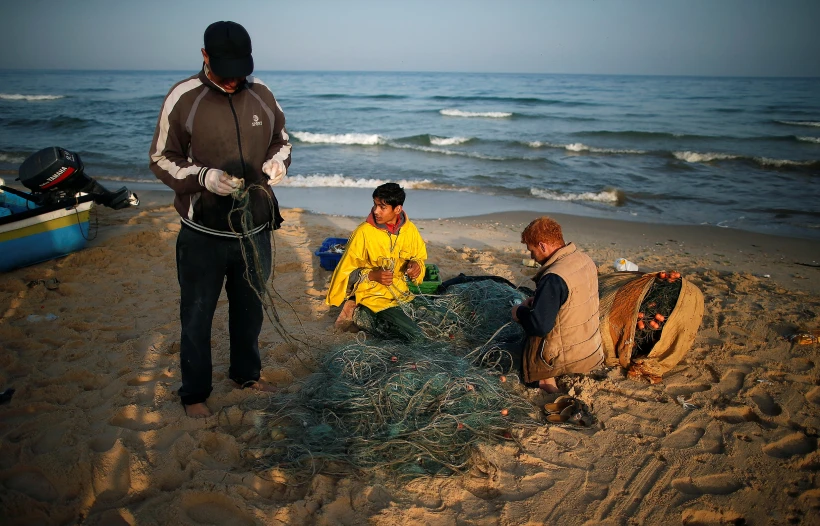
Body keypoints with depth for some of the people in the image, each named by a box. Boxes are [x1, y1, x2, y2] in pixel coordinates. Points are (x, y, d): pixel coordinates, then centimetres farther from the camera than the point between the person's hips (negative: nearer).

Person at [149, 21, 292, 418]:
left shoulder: (262, 95, 0)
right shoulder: (183, 98, -12)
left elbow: (281, 140, 14)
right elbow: (161, 159, -6)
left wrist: (278, 161, -9)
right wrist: (204, 177, -23)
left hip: (255, 230, 4)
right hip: (203, 235, -4)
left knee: (250, 309, 20)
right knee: (197, 317, 10)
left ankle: (246, 374, 42)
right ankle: (195, 393, 28)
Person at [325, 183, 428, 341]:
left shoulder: (410, 230, -3)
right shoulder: (364, 232, -16)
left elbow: (420, 257, 14)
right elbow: (347, 271, -9)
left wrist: (416, 265, -10)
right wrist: (373, 275, -26)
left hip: (400, 292, 7)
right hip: (373, 295, -7)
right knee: (412, 334, -19)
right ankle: (358, 313, -4)